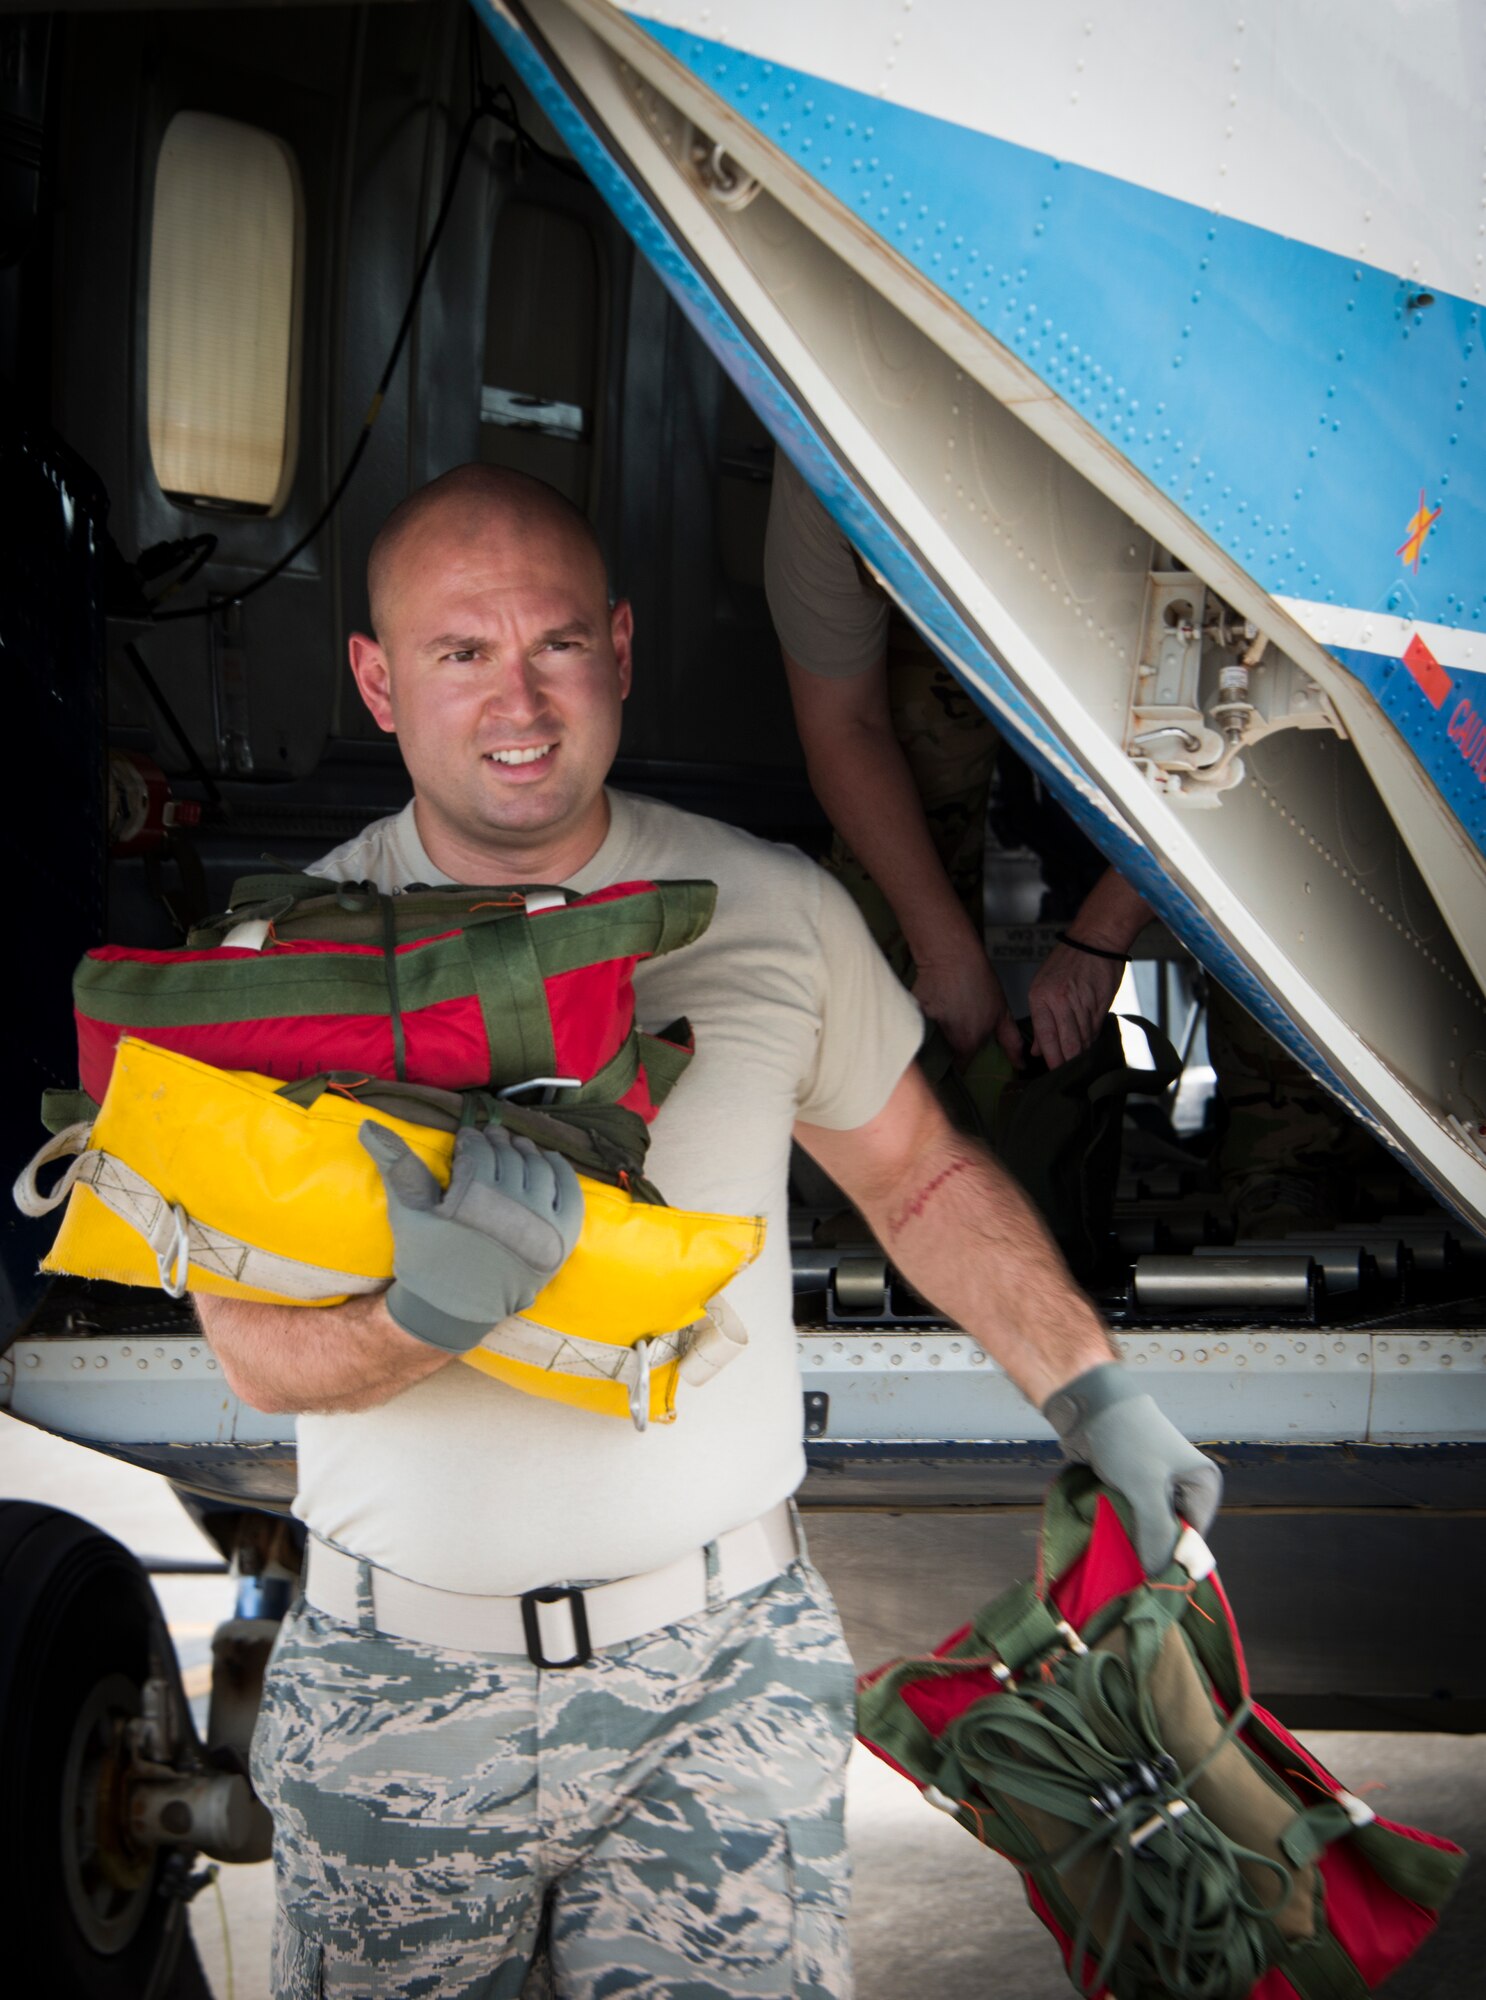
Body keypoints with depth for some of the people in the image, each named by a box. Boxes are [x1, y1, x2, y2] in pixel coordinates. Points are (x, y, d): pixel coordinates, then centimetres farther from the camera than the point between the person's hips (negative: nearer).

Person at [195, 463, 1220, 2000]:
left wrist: (1093, 1396, 11)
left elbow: (920, 1177, 15)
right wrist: (428, 1312, -29)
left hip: (720, 1676, 0)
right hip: (395, 1691, 0)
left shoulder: (775, 914, 1)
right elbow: (253, 1342, -8)